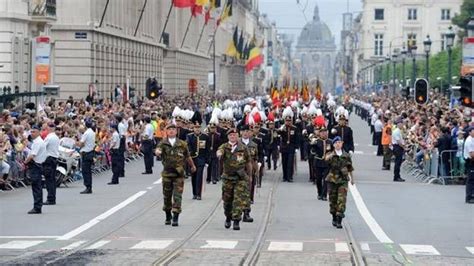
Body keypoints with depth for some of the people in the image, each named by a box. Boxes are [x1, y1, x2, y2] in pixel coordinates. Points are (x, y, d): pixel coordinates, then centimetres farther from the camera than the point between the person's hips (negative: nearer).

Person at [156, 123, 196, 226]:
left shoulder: (182, 144, 4)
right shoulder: (163, 143, 1)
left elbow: (188, 156, 18)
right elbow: (158, 150, -20)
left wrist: (192, 166, 32)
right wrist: (158, 152, -44)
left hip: (179, 174, -1)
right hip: (167, 173, 1)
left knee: (177, 196, -8)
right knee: (167, 196, 10)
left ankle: (175, 218, -9)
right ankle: (168, 217, 27)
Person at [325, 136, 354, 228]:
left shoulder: (346, 155, 5)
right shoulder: (331, 155, 0)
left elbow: (350, 167, 18)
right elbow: (326, 159, -26)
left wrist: (352, 178, 26)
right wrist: (330, 156, -48)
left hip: (343, 180, 0)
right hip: (332, 180, 0)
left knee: (342, 200, -10)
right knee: (333, 200, 8)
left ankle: (339, 221, -11)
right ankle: (334, 218, 28)